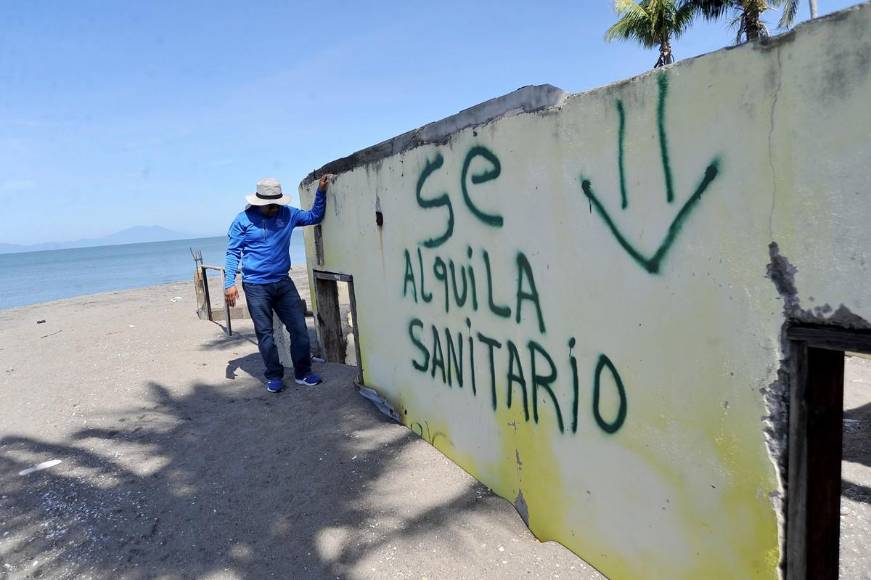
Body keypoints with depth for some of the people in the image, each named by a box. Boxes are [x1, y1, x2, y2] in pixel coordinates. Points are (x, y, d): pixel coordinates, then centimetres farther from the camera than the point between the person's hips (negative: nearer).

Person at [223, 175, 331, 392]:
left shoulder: (287, 213, 5)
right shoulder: (243, 220, -4)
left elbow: (314, 217, 13)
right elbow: (233, 253, -1)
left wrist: (321, 192, -1)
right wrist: (230, 284, -8)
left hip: (283, 283, 3)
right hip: (256, 287, -3)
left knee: (299, 328, 0)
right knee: (265, 334, 4)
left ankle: (303, 373, 13)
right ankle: (274, 376, 18)